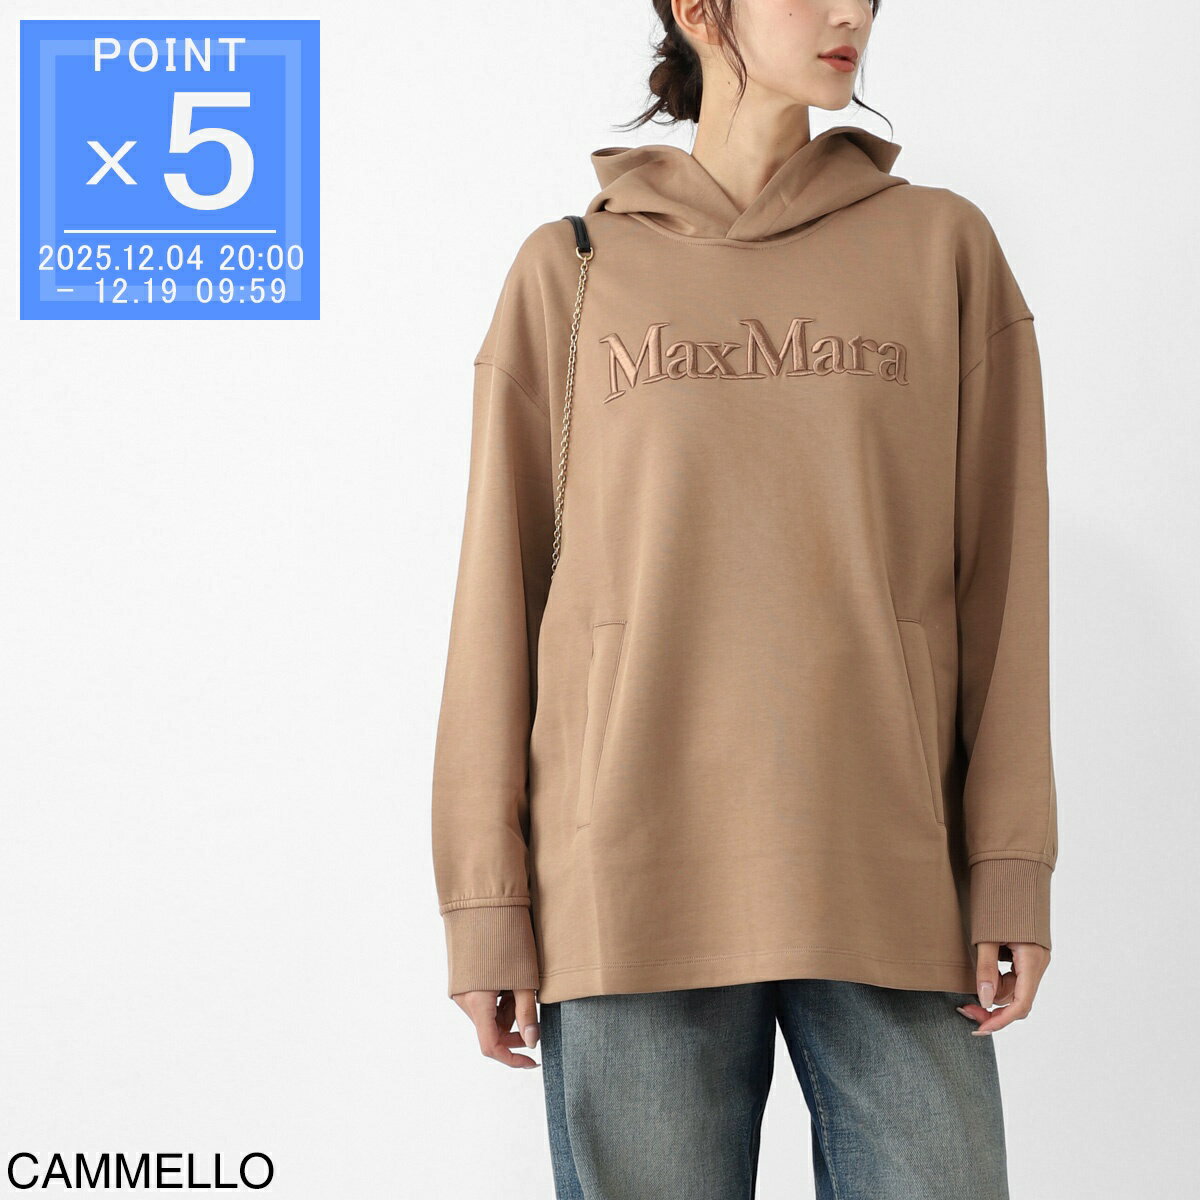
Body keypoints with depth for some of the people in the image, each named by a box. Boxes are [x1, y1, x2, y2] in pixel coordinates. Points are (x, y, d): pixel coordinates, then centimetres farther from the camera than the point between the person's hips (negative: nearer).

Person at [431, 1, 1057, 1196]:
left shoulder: (943, 246, 10)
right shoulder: (570, 272, 8)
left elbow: (999, 570, 7)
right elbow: (500, 592, 6)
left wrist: (1012, 865, -1)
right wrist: (485, 897, 0)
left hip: (889, 882, 1)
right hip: (635, 884, -1)